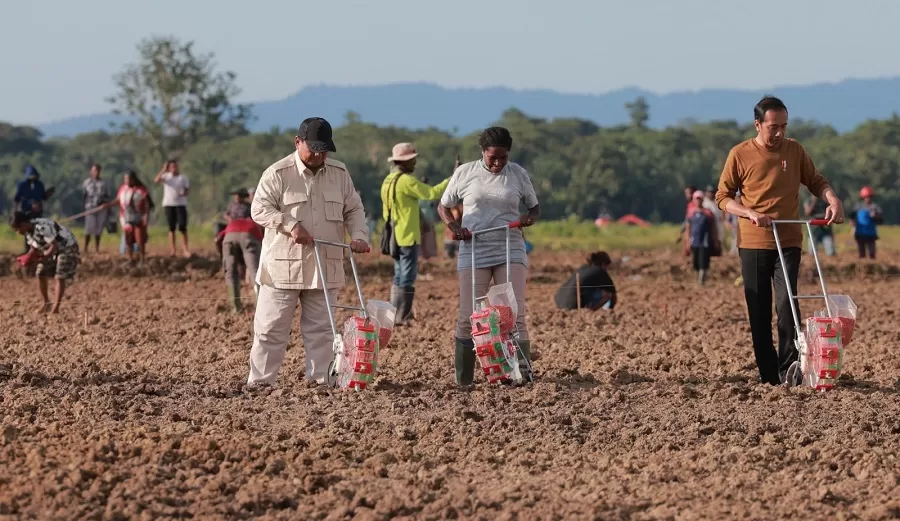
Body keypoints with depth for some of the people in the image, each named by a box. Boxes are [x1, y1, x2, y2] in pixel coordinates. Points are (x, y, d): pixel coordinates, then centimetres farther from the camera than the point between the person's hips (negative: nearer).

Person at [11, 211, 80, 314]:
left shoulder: (42, 227, -33)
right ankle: (46, 303, 18)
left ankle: (55, 308, -19)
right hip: (53, 251, 9)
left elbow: (54, 246, -32)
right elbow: (34, 249, 7)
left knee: (60, 277, -17)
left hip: (67, 247, -9)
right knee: (41, 273, 4)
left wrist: (44, 257, -37)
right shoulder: (29, 232, -3)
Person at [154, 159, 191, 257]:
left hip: (181, 204, 0)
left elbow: (188, 189, 6)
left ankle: (185, 249, -3)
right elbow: (156, 180, -15)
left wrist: (184, 194, -15)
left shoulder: (183, 177, 4)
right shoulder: (166, 176, 3)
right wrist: (163, 170, -20)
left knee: (183, 227, -7)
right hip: (169, 204, 0)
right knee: (172, 228, 3)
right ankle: (172, 249, 5)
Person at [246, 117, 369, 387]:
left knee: (321, 328, 7)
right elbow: (259, 209, -9)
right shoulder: (278, 173, -6)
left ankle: (319, 379, 14)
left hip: (325, 267, 4)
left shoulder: (339, 173, 8)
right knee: (271, 328, -1)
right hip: (283, 266, -4)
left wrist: (358, 236, -6)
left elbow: (353, 209, 13)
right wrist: (290, 225, -21)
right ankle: (259, 382, 3)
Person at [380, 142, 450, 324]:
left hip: (395, 236, 9)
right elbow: (432, 193, -20)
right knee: (407, 277, -5)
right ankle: (402, 317, -7)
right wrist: (452, 180, -11)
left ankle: (395, 314, 16)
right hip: (408, 237, -9)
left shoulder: (388, 181, 13)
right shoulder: (407, 181, -16)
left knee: (399, 276, 15)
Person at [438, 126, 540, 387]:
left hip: (510, 252, 0)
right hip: (473, 252, 0)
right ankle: (463, 381, 10)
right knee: (467, 318, -1)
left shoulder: (518, 174, 4)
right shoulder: (465, 173, 2)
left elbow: (535, 207, 15)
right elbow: (443, 207, 12)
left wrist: (529, 218, -9)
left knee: (514, 317, -9)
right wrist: (454, 226, -8)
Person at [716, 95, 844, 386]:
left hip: (788, 243, 0)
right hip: (753, 245, 0)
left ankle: (789, 370, -15)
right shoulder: (740, 155, -2)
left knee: (786, 304, -17)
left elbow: (816, 181, 13)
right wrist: (750, 213, -15)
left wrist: (833, 200, -8)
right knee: (759, 314, 1)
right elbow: (722, 197, 2)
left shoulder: (794, 150, 4)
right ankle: (768, 376, 7)